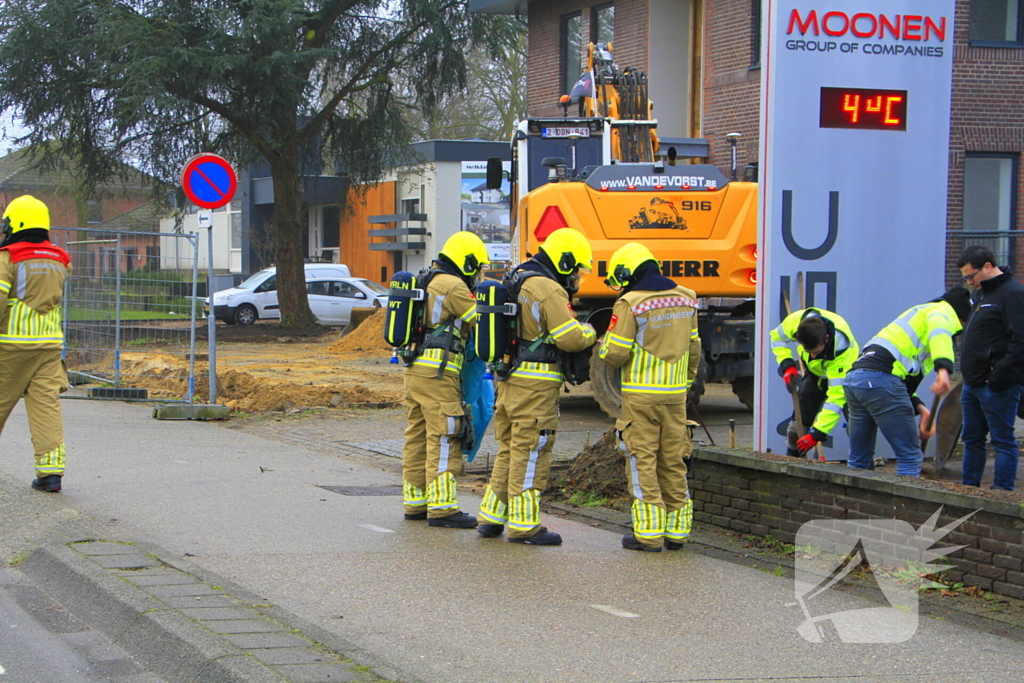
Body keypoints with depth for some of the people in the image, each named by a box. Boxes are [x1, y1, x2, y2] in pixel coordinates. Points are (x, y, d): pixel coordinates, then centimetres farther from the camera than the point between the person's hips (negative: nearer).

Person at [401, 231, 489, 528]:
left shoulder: (428, 283, 20)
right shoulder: (453, 286, -10)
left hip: (415, 370, 10)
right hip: (438, 373, -10)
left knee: (418, 437, 12)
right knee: (444, 439, -8)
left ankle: (415, 502, 17)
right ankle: (442, 507, -9)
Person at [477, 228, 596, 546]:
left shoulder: (515, 281, 14)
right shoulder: (549, 290, -16)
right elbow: (570, 338, -19)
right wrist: (589, 332, 1)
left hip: (509, 378, 9)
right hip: (536, 384, -9)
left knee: (509, 449, 17)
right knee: (530, 453, -2)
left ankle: (491, 517, 21)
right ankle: (524, 525, 2)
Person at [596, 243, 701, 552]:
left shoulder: (630, 304, -12)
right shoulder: (685, 299, 7)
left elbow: (616, 354, -13)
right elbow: (693, 349, 14)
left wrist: (602, 347, 9)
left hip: (641, 395, -5)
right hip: (675, 394, 6)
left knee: (642, 461, 1)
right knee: (673, 462, 12)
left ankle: (649, 534, 0)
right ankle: (677, 530, 16)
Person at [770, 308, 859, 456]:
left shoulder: (843, 349, -42)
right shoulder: (795, 321, -32)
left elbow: (836, 396, -41)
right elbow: (777, 337, -7)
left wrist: (817, 434, -43)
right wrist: (787, 366, -24)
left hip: (844, 373, -4)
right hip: (815, 372, 4)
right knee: (798, 423, 2)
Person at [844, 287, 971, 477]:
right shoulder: (943, 311, 10)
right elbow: (938, 329, -18)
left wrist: (920, 408, 18)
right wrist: (943, 369, -34)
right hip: (881, 378, -9)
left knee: (859, 461, 16)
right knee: (910, 456, -4)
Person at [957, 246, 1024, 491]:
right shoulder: (980, 293, 17)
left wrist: (999, 377, -22)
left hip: (996, 387, -10)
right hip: (973, 383, 10)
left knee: (1003, 441, -3)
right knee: (972, 440, 14)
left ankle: (1003, 492, 0)